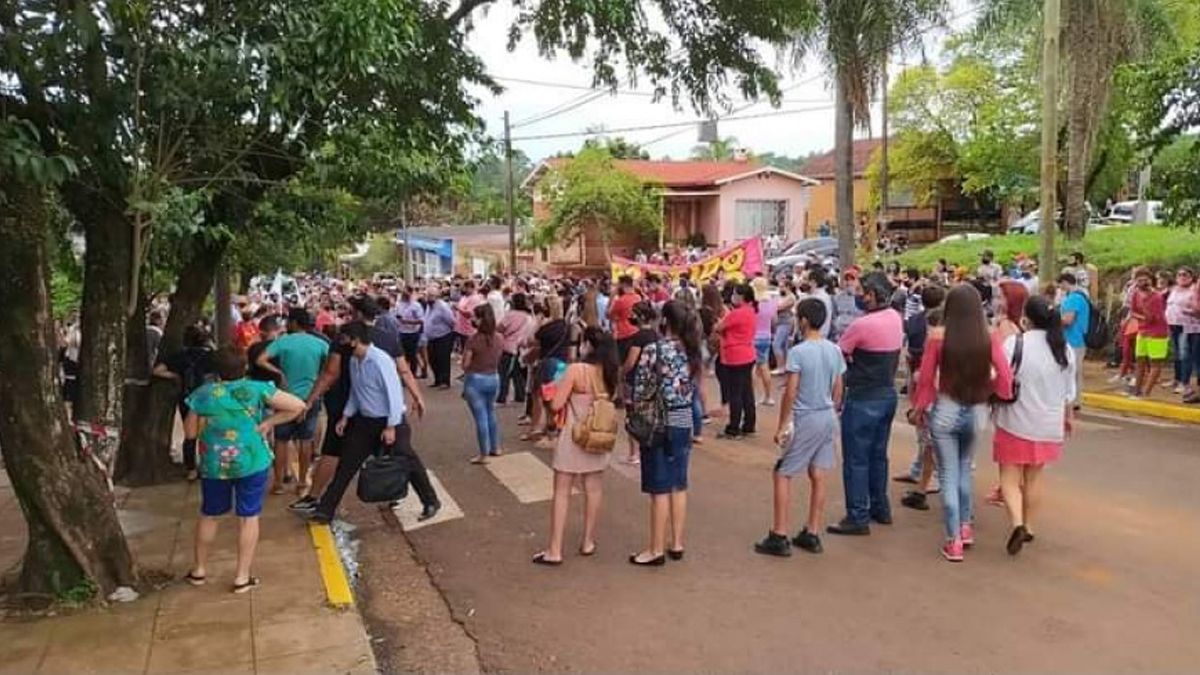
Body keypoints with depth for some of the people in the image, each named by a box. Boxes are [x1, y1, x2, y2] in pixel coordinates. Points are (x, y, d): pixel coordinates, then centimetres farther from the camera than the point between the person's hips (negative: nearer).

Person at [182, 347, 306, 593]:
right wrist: (266, 424, -6)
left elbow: (190, 432, 5)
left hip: (214, 465, 2)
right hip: (252, 462, -2)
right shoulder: (256, 389, -8)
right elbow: (298, 406, -11)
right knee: (248, 517, 7)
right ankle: (242, 577, 11)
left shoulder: (202, 394, -3)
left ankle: (199, 570, 33)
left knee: (209, 515, 20)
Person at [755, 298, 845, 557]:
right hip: (828, 418, 7)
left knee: (782, 475, 2)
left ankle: (779, 538, 4)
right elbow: (838, 391, 10)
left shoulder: (797, 352, -16)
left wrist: (782, 426, -9)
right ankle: (812, 535, 20)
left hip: (805, 419, -7)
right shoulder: (834, 350, 4)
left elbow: (790, 393, -16)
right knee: (818, 477, 12)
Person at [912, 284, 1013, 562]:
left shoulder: (938, 339, -13)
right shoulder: (988, 339, -8)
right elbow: (1005, 375, -10)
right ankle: (965, 527, 34)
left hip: (944, 412, -2)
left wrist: (920, 409, 6)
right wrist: (987, 391, 9)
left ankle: (954, 541, 11)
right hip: (975, 412, 3)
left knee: (949, 475, 8)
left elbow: (926, 378, -7)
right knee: (965, 470, 24)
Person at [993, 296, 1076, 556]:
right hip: (1048, 425, 5)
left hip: (1016, 423, -5)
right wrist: (1067, 417, 25)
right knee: (1034, 478, 17)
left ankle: (1017, 523, -15)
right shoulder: (1065, 349, 2)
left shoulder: (1015, 342, -15)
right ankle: (1028, 527, 25)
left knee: (1010, 478, 3)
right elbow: (1069, 391, 11)